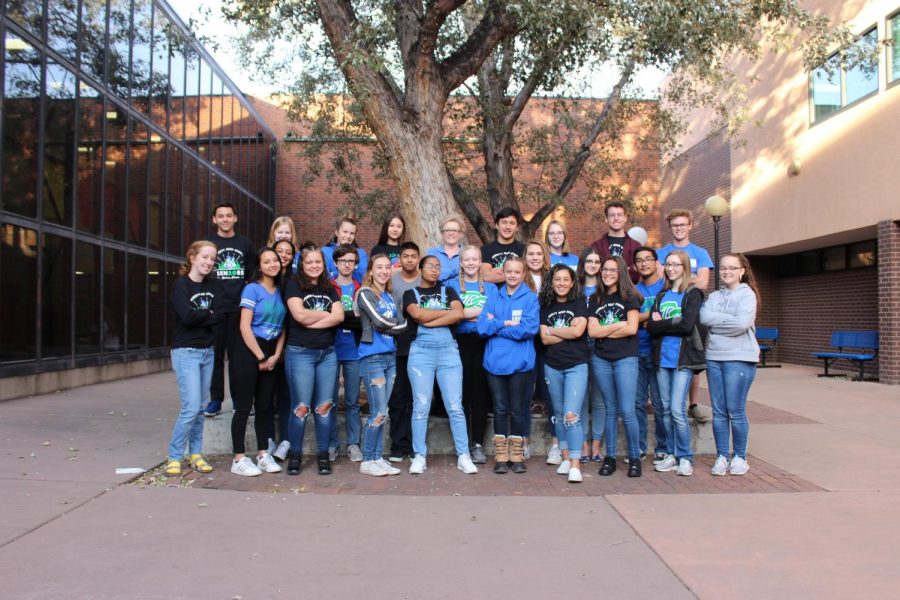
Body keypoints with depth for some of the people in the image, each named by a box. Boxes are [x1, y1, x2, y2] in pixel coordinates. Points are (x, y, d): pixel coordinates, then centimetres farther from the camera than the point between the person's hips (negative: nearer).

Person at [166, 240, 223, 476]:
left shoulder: (213, 285, 9)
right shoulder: (180, 285, -6)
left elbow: (221, 315, -4)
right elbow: (187, 316, -20)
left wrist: (198, 318, -14)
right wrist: (209, 313, -5)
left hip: (208, 351, 5)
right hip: (186, 352, -5)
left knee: (199, 407, 9)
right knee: (191, 407, -11)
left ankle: (195, 454, 18)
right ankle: (174, 457, 1)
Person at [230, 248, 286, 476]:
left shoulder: (280, 291, 10)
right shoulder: (252, 289, -7)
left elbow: (282, 327, 12)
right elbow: (245, 326, -13)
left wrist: (275, 356, -1)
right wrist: (261, 358, -12)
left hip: (271, 356, 6)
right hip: (249, 352, -6)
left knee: (265, 406, 9)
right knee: (244, 406, -2)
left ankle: (263, 455, 17)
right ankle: (239, 459, 4)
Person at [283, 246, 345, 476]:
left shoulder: (329, 289, 14)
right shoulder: (294, 285, 1)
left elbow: (339, 316, -2)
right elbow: (299, 314, -14)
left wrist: (312, 321, -11)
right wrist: (326, 314, -2)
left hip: (327, 353, 4)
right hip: (300, 353, -4)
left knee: (325, 406, 5)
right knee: (301, 406, -3)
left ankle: (323, 455, 14)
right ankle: (295, 454, 10)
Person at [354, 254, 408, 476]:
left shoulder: (390, 297, 17)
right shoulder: (365, 293, -4)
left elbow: (403, 324, 9)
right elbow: (379, 321, -14)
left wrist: (388, 326, -5)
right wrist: (396, 324, 0)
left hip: (390, 356, 7)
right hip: (372, 357, -7)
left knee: (381, 412, 8)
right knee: (378, 412, -7)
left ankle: (378, 458, 15)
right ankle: (367, 461, 4)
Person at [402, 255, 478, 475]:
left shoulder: (448, 291, 15)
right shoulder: (411, 293, 11)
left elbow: (459, 314, -4)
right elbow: (418, 314, -10)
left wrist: (429, 321, -8)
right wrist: (447, 312, -2)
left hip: (448, 351, 1)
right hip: (421, 351, -1)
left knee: (455, 406, -1)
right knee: (421, 406, -1)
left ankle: (463, 456, 3)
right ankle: (420, 456, 6)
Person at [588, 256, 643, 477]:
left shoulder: (629, 297, 2)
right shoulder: (596, 299, 12)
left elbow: (632, 328, -10)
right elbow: (592, 331, 0)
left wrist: (604, 331, -4)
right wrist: (618, 325, -7)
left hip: (625, 359, -3)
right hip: (601, 360, 3)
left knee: (627, 411, -7)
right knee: (611, 410, 9)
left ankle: (635, 457, 7)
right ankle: (610, 457, 15)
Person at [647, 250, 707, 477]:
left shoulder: (693, 294, -1)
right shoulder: (661, 295, 15)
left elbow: (687, 326, -14)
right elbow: (650, 325, 3)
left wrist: (661, 324, -5)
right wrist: (673, 324, -12)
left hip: (683, 358, -5)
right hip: (662, 357, 5)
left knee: (677, 409, -9)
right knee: (666, 409, 8)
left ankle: (685, 457, 5)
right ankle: (673, 455, 18)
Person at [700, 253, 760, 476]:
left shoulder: (747, 294, -2)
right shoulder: (714, 296, 13)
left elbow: (742, 323, -16)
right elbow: (704, 317, -5)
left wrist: (716, 320, -6)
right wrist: (728, 319, -10)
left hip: (740, 359, -5)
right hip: (714, 357, 5)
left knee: (735, 411, -2)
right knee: (718, 411, 6)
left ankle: (740, 457, 13)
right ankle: (721, 456, 15)